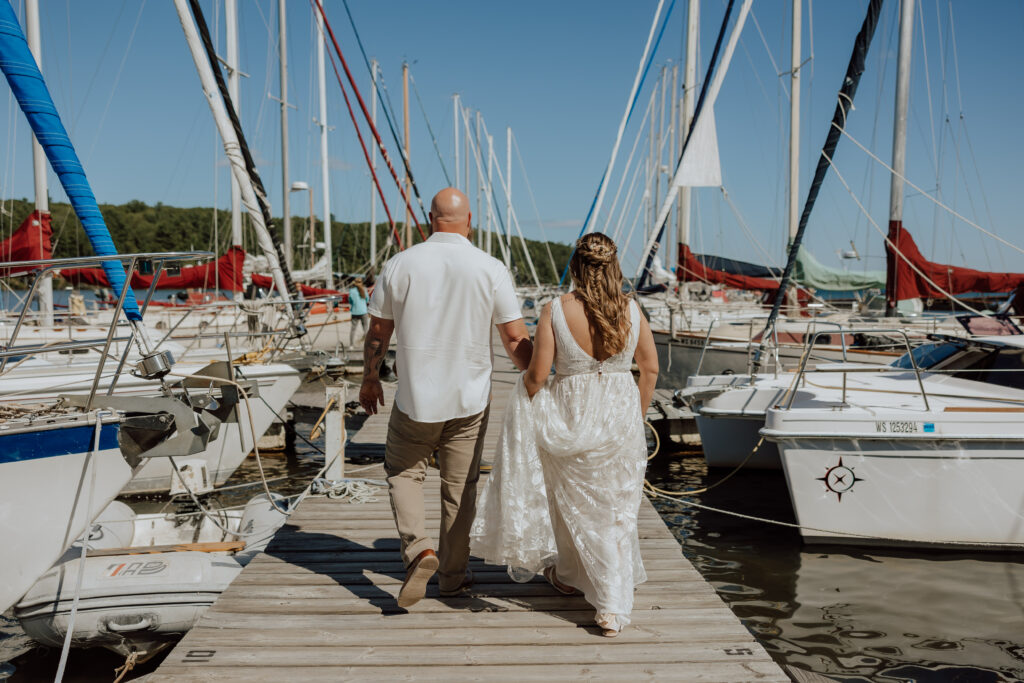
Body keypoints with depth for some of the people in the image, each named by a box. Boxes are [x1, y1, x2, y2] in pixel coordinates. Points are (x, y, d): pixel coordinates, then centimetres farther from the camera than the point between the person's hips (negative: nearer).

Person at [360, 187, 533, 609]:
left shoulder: (400, 265, -5)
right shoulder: (491, 269, -7)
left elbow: (377, 332, 2)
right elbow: (516, 340, -6)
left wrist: (370, 379, 18)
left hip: (414, 399, 0)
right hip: (469, 400, 1)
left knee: (402, 471, 20)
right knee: (460, 486, 14)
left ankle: (418, 548, 0)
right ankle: (453, 576, 25)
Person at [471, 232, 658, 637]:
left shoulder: (556, 311, -13)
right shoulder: (631, 311, -4)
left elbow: (538, 373, -12)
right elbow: (650, 368, 4)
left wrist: (524, 414, 5)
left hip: (570, 418, -2)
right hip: (621, 417, 2)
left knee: (573, 502, 21)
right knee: (615, 512, 11)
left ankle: (570, 575, 42)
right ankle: (613, 608, 11)